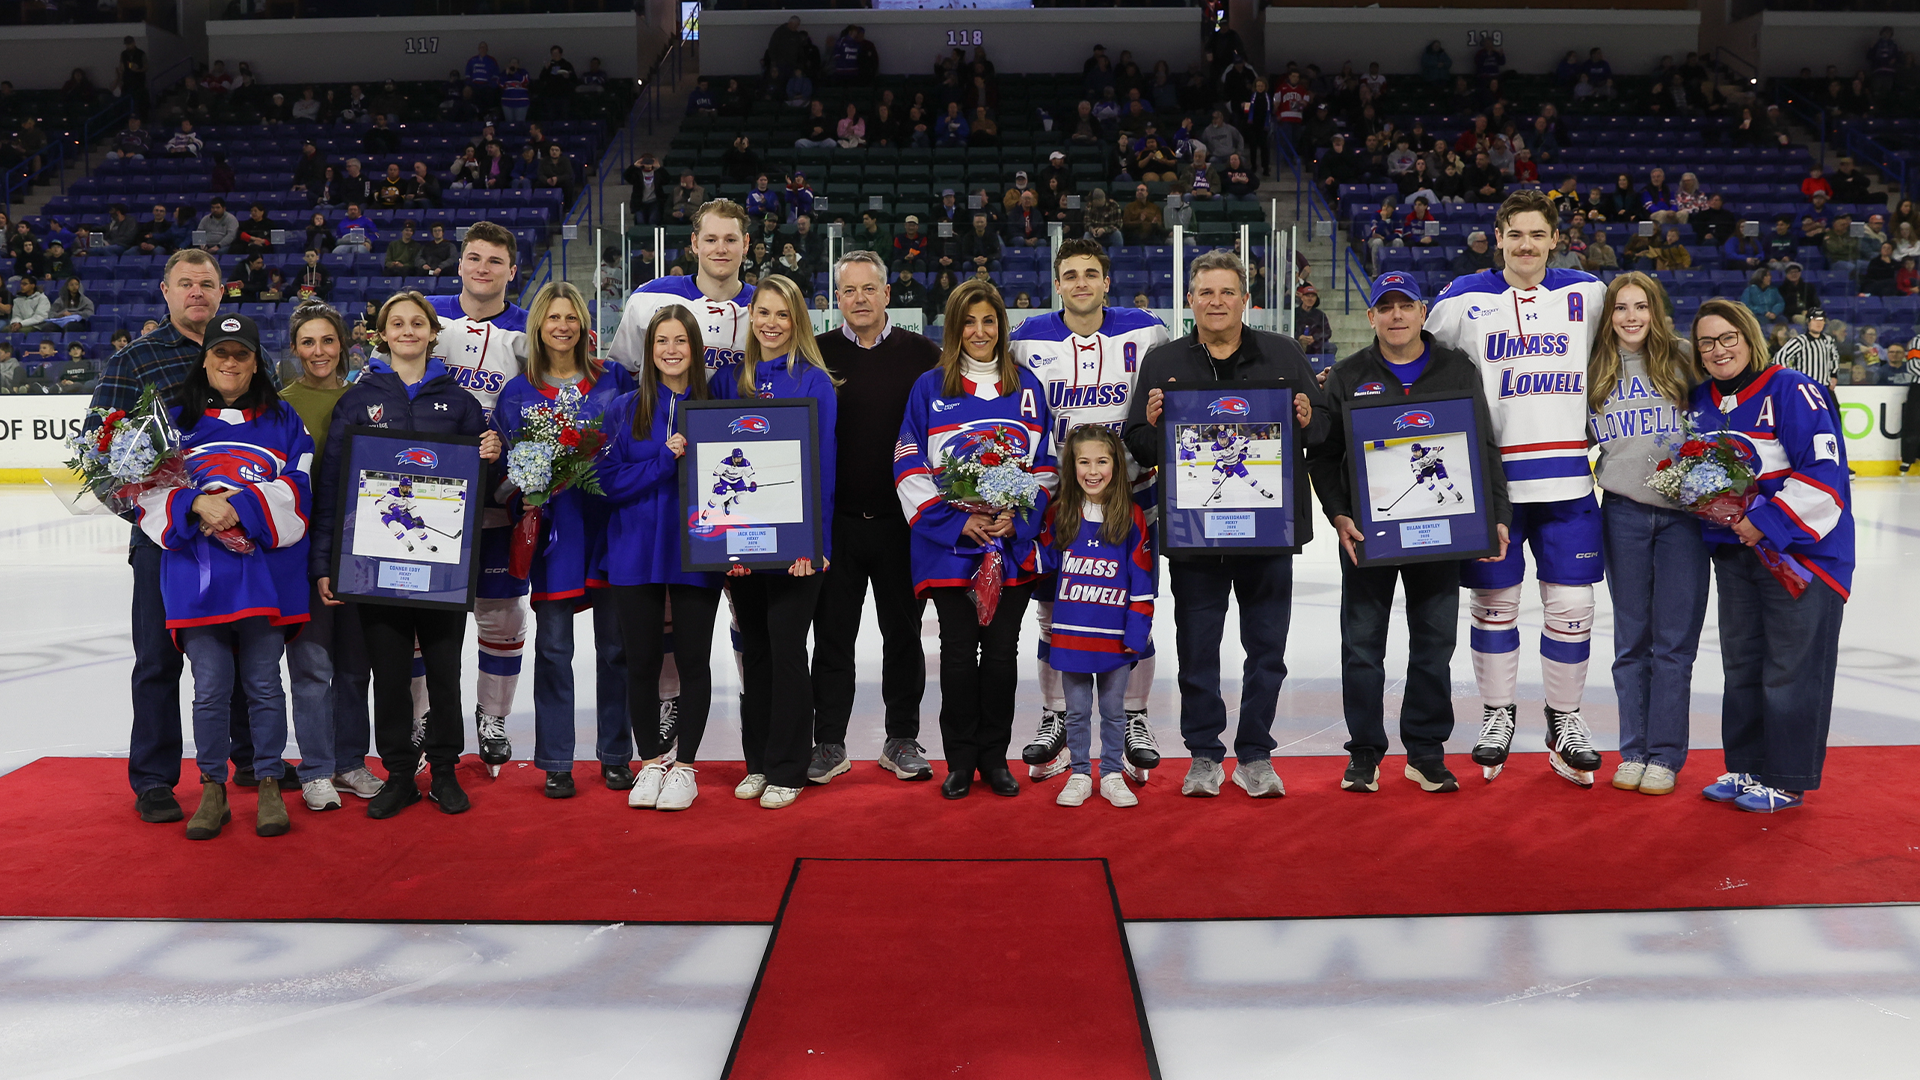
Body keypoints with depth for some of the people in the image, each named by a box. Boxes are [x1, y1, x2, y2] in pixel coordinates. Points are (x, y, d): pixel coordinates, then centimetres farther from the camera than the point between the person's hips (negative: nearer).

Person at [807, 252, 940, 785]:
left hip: (905, 520, 0)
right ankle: (829, 742, 18)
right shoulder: (815, 355, 4)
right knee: (832, 637, 6)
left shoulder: (923, 355, 2)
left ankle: (902, 741, 22)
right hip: (834, 520, 0)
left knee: (903, 635, 9)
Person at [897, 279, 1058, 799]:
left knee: (1002, 650, 6)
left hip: (1014, 543, 2)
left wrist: (1017, 519, -7)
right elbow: (910, 469, -2)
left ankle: (995, 757, 19)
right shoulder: (929, 388, 2)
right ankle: (961, 761, 15)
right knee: (958, 652, 3)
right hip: (949, 544, -1)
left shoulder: (1028, 387, 9)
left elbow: (1046, 465, 9)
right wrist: (958, 522, -12)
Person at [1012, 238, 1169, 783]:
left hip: (1130, 491, -1)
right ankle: (1055, 719, 21)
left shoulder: (1144, 332, -2)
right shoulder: (1029, 340, 0)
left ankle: (1135, 721, 19)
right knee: (1055, 610, 7)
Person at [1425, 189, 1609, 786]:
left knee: (1571, 603, 4)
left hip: (1566, 479, 1)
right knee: (1494, 600, 7)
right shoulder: (1465, 299, 2)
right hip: (1490, 478, -1)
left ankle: (1565, 720, 21)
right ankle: (1497, 714, 24)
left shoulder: (1587, 293, 7)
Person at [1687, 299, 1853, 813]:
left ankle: (1787, 780, 10)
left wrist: (1766, 522, -21)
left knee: (1791, 668, -1)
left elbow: (1824, 473, -19)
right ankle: (1746, 768, 26)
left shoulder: (1792, 390, -14)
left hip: (1801, 550, -7)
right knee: (1741, 663, 14)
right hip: (1734, 552, 7)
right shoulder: (1701, 399, 8)